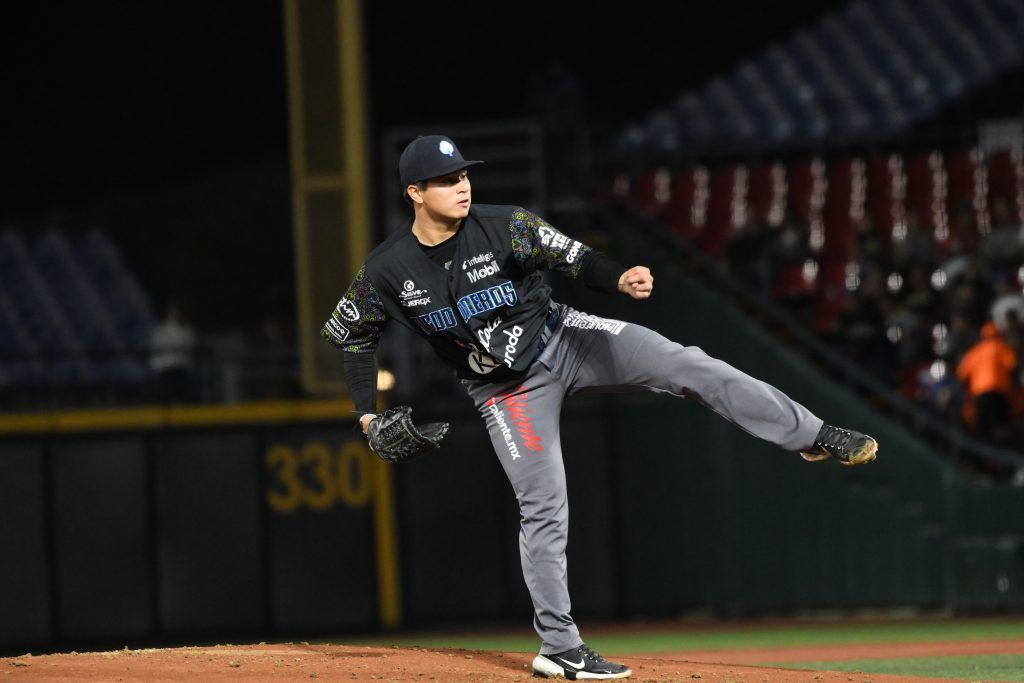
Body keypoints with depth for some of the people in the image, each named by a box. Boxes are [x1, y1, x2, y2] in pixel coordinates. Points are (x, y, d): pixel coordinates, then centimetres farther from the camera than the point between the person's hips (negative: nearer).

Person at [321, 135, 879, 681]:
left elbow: (576, 259, -12)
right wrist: (367, 415, -4)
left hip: (562, 338, 1)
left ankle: (815, 438, -10)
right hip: (507, 390, -1)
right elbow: (346, 333, 2)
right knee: (543, 511, -5)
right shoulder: (387, 272, -13)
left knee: (688, 367, -14)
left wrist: (619, 279, -34)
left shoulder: (506, 227, -14)